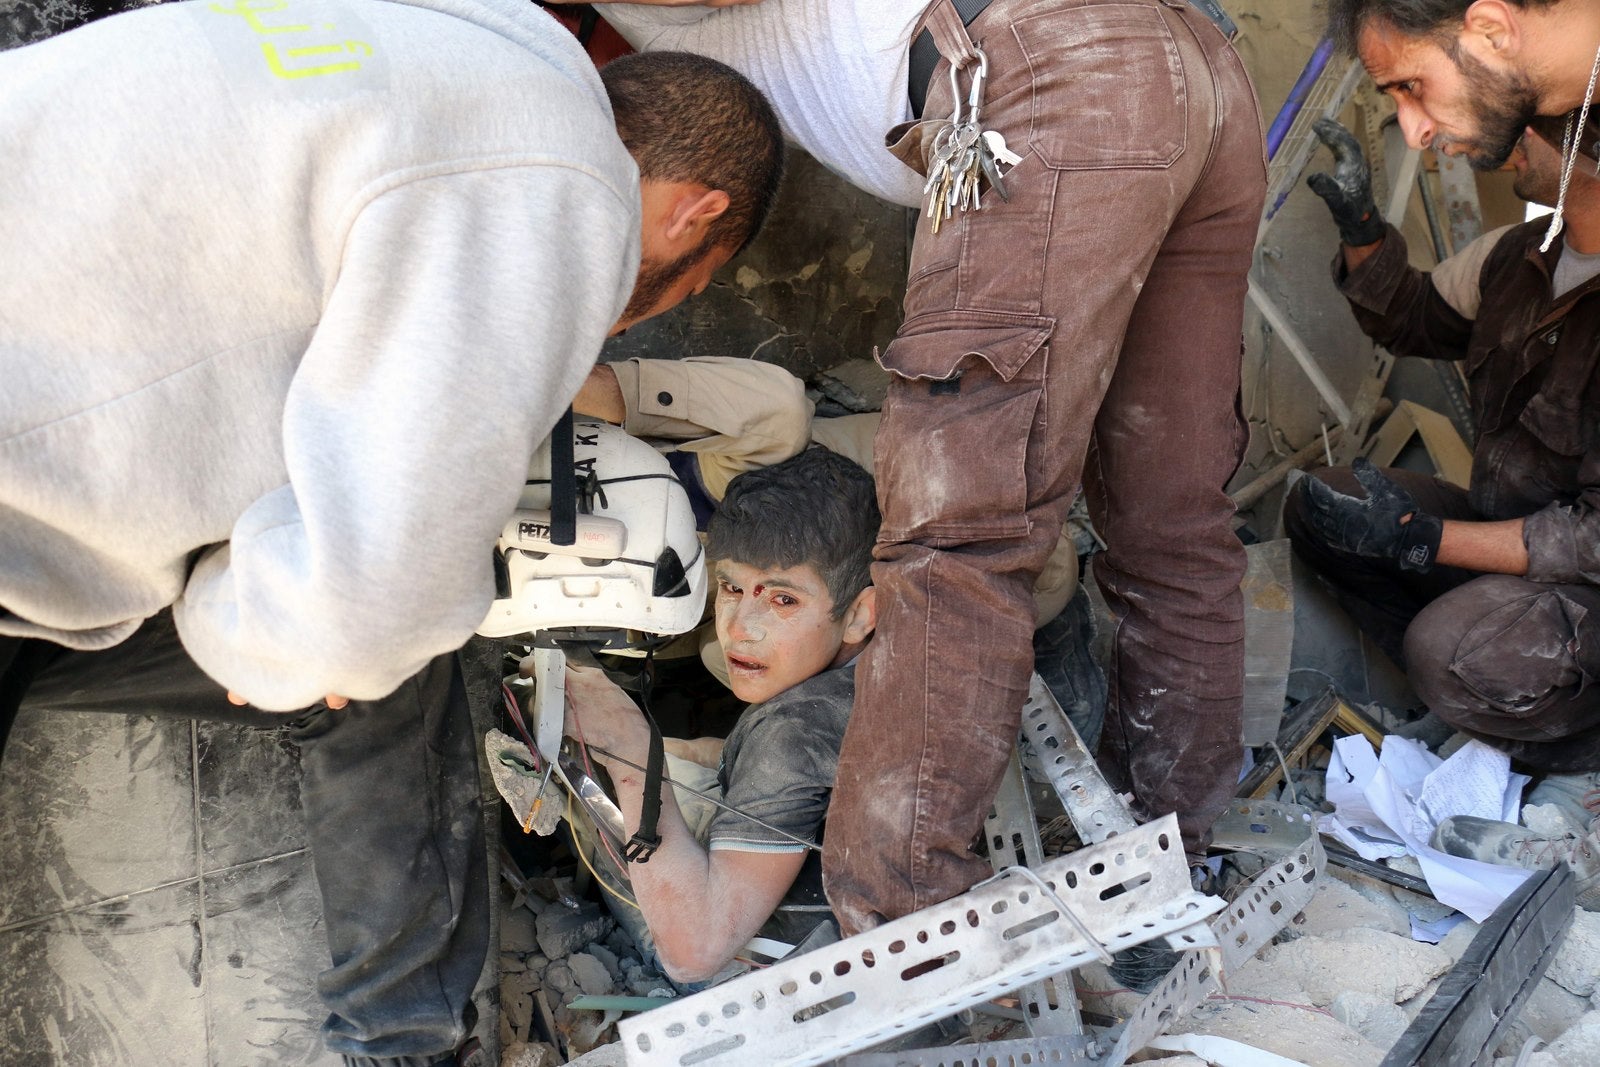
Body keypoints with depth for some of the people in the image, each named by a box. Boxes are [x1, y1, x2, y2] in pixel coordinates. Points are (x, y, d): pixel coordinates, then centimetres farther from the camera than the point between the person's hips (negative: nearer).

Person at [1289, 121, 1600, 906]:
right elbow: (1410, 319, 17)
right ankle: (1493, 705, 0)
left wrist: (1423, 538, -30)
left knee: (1455, 647, -36)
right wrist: (1361, 227, 0)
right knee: (1319, 509, 1)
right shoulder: (1526, 254, -3)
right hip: (1514, 530, 9)